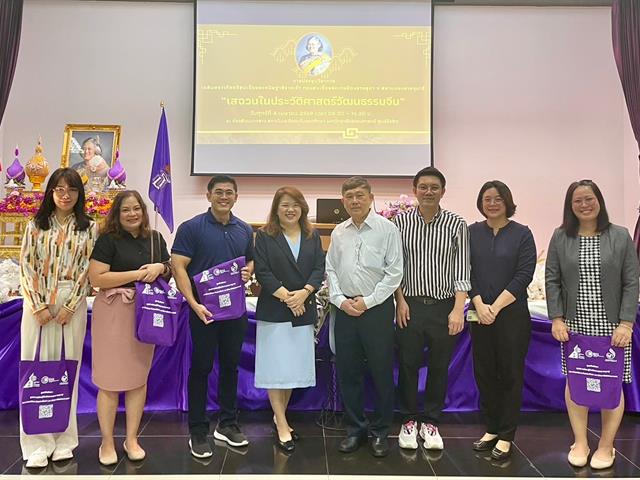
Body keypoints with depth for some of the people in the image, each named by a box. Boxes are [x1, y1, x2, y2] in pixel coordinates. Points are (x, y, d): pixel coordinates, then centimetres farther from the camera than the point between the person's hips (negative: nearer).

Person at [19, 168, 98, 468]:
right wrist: (39, 306, -8)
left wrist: (69, 307, -9)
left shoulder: (89, 228, 5)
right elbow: (26, 266, 1)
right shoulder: (36, 225, 7)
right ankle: (37, 443, 7)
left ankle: (64, 440, 13)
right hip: (38, 303, 1)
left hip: (72, 304, -1)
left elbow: (88, 269, 0)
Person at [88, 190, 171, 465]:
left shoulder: (155, 238, 9)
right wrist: (136, 274, -18)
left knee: (139, 377, 10)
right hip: (113, 313, -4)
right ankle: (107, 443, 17)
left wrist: (159, 267, -6)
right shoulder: (108, 239, -6)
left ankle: (132, 439, 24)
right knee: (110, 379, 1)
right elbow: (96, 278, -15)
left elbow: (169, 270, 17)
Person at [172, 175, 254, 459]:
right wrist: (194, 304, -21)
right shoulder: (192, 228, -6)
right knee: (201, 367, 3)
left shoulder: (245, 230, 9)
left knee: (230, 365, 13)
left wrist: (249, 271, -5)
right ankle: (198, 431, 16)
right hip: (204, 310, -4)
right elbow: (178, 267, -11)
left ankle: (227, 424, 27)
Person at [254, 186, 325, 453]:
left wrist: (303, 293, -15)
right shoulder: (265, 236, -1)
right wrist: (286, 296, -16)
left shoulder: (312, 237, 9)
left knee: (295, 367, 10)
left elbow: (319, 269, 1)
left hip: (304, 310, 4)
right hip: (273, 311, -4)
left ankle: (280, 417, 25)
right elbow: (262, 272, -8)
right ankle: (282, 426, 7)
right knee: (277, 368, -1)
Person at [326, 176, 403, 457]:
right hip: (345, 309, 4)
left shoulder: (387, 229, -5)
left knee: (381, 373, 5)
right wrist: (340, 300, -4)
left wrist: (368, 301, -11)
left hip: (377, 308, -4)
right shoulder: (338, 232, 8)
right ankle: (355, 429, 25)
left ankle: (380, 432, 20)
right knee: (348, 372, 10)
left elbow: (394, 271, -8)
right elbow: (331, 269, 10)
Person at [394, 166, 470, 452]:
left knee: (439, 367, 10)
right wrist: (400, 300, -4)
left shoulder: (456, 224, -3)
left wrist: (458, 309, -13)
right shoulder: (401, 221, 0)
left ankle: (431, 422, 26)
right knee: (408, 364, 8)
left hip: (444, 305, 0)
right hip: (410, 305, 0)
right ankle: (410, 420, 26)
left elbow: (462, 270, -5)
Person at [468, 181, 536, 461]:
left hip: (512, 314, -2)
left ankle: (506, 436, 15)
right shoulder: (471, 233, 5)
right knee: (484, 373, 8)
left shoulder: (522, 234, -1)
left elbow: (524, 275, -8)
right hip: (480, 314, 2)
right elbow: (466, 272, 1)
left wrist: (495, 307, -13)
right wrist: (479, 305, -11)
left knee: (510, 374, 4)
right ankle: (491, 429, 23)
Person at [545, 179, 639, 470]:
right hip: (574, 325, 1)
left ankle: (606, 446, 21)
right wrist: (556, 319, -5)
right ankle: (580, 443, 21)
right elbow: (552, 280, 3)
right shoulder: (561, 237, 3)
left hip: (611, 325, -1)